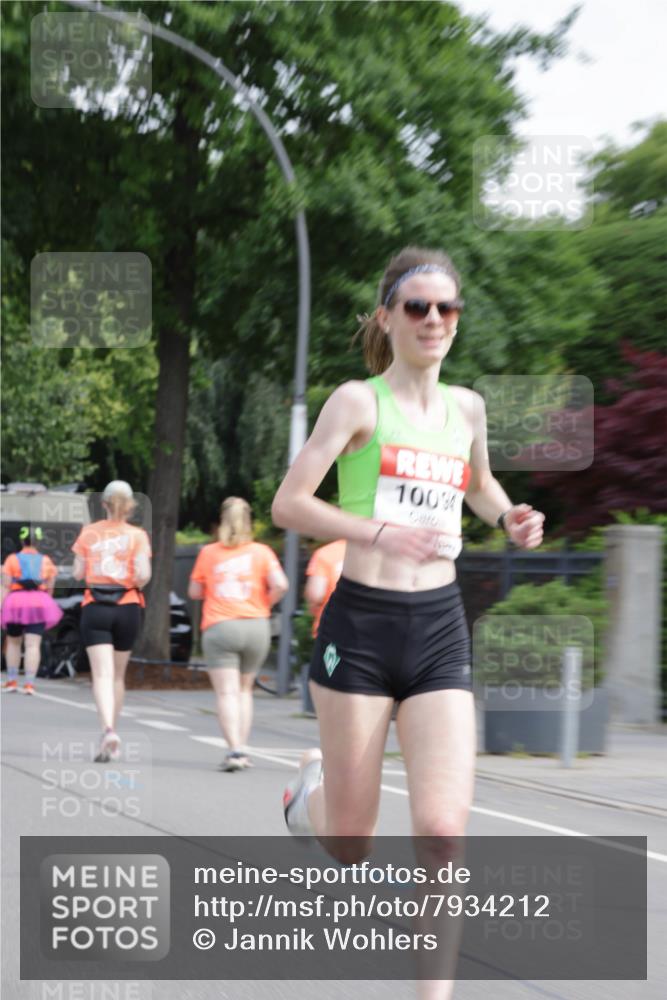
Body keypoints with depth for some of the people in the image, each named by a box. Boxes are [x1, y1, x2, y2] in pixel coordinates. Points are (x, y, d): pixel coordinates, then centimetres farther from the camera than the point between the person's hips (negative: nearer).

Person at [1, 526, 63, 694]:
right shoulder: (45, 561, 8)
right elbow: (50, 588, 10)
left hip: (16, 602, -1)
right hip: (39, 603, 1)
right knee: (33, 644, -3)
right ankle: (29, 683, -12)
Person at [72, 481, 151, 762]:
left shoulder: (89, 533, 3)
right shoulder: (137, 535, -1)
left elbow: (78, 573, 2)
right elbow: (143, 573, -12)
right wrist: (135, 585, 8)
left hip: (94, 607, -1)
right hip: (127, 607, 1)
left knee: (102, 674, -8)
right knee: (118, 675, 16)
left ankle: (108, 729, -30)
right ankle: (111, 736, 24)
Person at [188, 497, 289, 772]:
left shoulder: (208, 553, 5)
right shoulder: (261, 552, 3)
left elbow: (194, 592, 10)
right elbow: (280, 585, -10)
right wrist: (264, 604, 7)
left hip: (219, 627, -2)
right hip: (256, 626, 2)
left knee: (226, 692, -7)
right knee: (244, 690, 18)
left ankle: (235, 749, -23)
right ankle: (242, 748, 14)